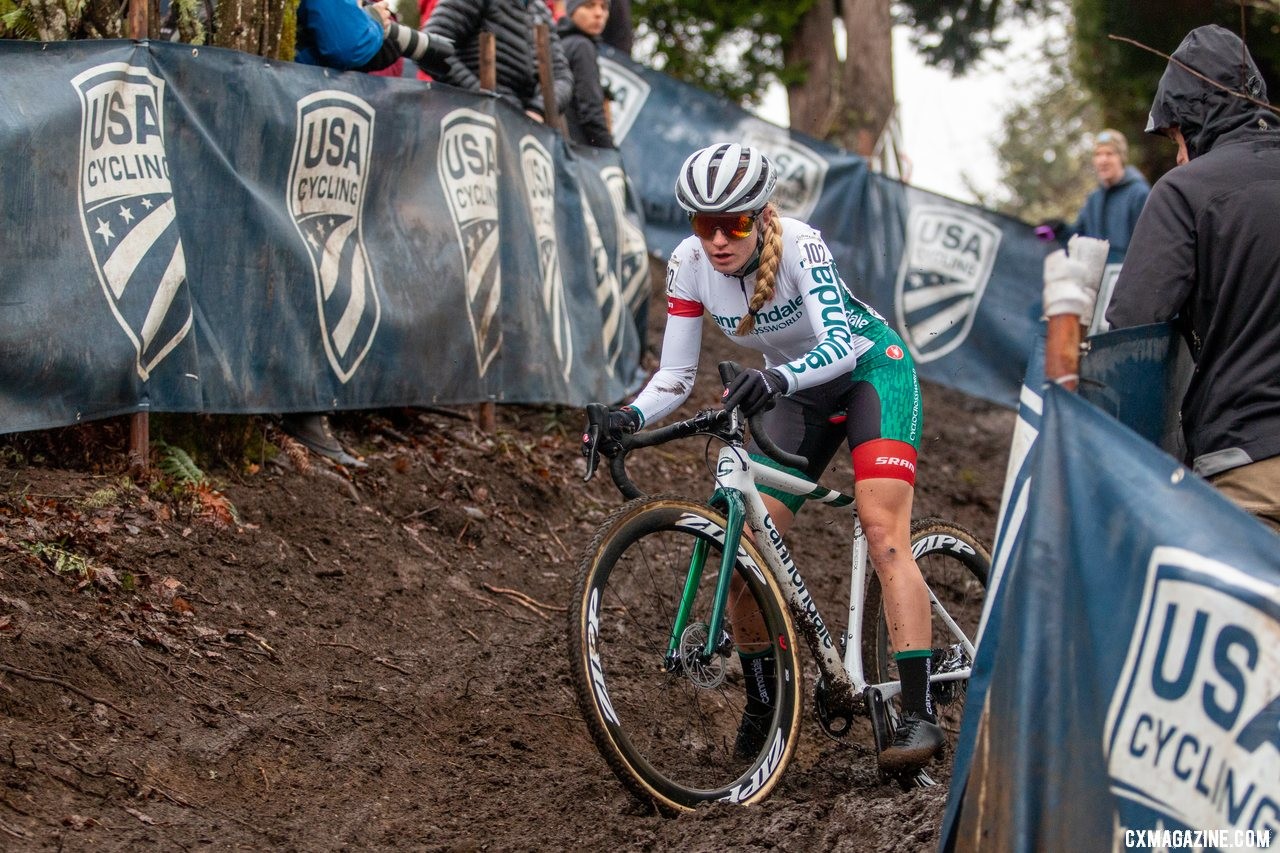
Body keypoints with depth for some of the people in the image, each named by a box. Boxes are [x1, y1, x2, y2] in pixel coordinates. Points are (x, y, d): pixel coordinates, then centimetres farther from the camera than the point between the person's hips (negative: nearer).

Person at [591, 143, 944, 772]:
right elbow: (675, 375, -12)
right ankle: (761, 708, 9)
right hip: (801, 394, 5)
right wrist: (629, 417, -31)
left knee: (883, 532, -22)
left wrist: (778, 379, -58)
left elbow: (841, 343, -40)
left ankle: (920, 714, -26)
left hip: (872, 369, -5)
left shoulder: (799, 246, -29)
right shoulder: (689, 264, -15)